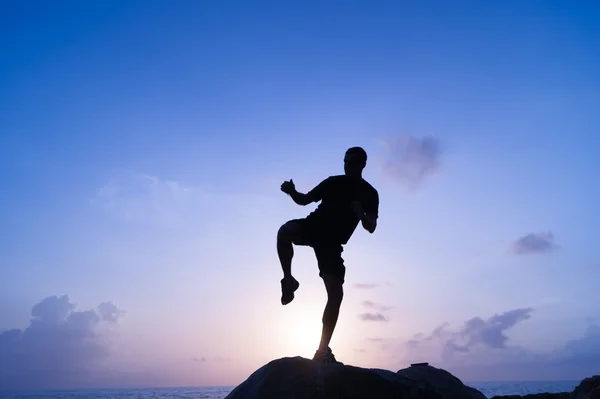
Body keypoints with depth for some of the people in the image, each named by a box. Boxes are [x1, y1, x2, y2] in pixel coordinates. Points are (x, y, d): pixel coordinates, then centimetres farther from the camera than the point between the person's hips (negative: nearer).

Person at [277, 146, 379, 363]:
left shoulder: (369, 193, 5)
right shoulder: (333, 181, 9)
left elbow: (371, 228, -4)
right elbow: (304, 200, 10)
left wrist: (361, 215, -27)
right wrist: (292, 192, -12)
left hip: (333, 241, 0)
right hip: (313, 226, 1)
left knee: (336, 294, -11)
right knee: (285, 230, -36)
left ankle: (323, 350, -2)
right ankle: (288, 280, -15)